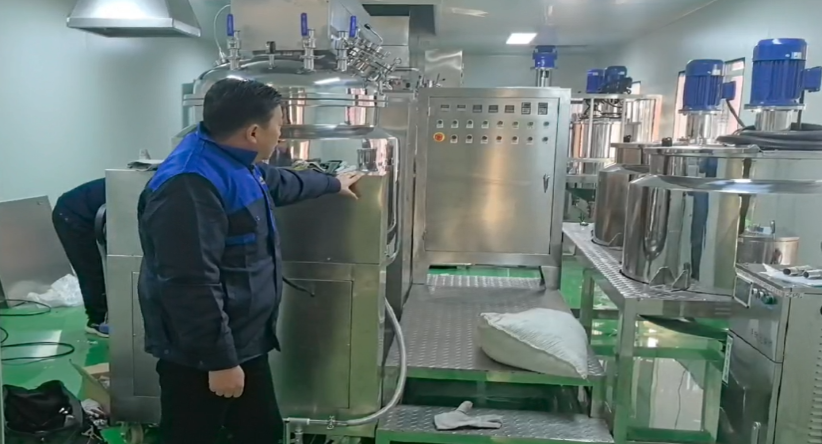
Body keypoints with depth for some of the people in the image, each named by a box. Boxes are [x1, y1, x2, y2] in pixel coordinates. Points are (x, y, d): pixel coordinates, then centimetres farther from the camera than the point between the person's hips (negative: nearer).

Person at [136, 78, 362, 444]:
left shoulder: (232, 161, 7)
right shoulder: (190, 185, -29)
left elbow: (279, 182, 28)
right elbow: (191, 285, -30)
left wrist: (332, 184, 40)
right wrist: (219, 360, -25)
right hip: (200, 357, -10)